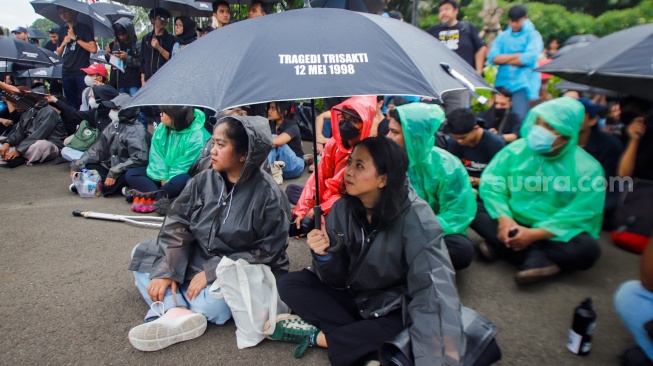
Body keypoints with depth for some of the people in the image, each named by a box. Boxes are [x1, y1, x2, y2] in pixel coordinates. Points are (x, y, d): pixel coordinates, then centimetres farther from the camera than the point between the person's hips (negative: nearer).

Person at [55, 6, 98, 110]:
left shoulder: (84, 28, 0)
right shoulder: (62, 30, 16)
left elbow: (93, 49, -14)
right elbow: (58, 53, 20)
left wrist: (75, 38, -11)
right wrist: (64, 43, 1)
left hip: (82, 72, -5)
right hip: (67, 73, 5)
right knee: (72, 104, 8)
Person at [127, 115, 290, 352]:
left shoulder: (268, 195, -18)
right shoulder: (203, 181, -3)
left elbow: (266, 253, -19)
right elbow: (177, 225, -5)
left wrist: (212, 272, -23)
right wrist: (165, 271, -18)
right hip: (196, 259, 7)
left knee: (210, 304, -35)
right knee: (143, 254, -4)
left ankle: (167, 305, -7)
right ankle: (176, 312, -26)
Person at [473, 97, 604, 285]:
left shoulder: (587, 168, -12)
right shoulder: (516, 149, -6)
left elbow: (580, 215, -18)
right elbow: (491, 183, -10)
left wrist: (535, 234, -27)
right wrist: (504, 218, -26)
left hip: (553, 234, -2)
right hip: (513, 224, 3)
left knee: (587, 249, -32)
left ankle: (501, 246, -23)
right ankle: (535, 259, -25)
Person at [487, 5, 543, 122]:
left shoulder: (532, 35, 3)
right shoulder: (502, 36, 14)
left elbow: (529, 58, -13)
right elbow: (493, 58, -2)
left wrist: (504, 60, -3)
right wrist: (518, 55, -9)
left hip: (523, 84, -4)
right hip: (503, 83, 4)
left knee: (519, 119, -12)